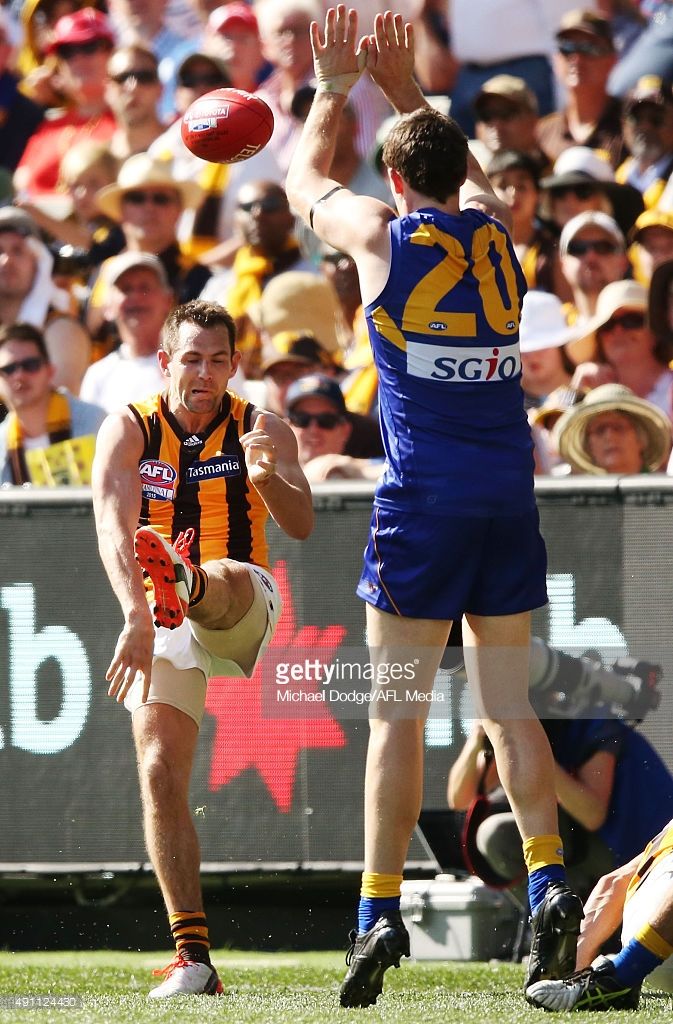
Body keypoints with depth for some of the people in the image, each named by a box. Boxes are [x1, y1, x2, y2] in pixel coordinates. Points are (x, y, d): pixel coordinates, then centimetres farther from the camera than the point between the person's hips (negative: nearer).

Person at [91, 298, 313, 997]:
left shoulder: (261, 429, 4)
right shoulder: (128, 430, 0)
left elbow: (301, 526, -10)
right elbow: (112, 527, -16)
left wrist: (267, 474, -33)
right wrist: (136, 618, -33)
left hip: (244, 611, -1)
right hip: (159, 626, 1)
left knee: (227, 580, -37)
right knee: (160, 772, -15)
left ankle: (182, 582, -76)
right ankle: (192, 956, -14)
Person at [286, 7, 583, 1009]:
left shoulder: (383, 234, -1)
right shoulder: (494, 230, 9)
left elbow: (304, 179, 20)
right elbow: (469, 169, 34)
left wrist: (335, 87, 32)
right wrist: (408, 91, 41)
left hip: (424, 502, -4)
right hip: (509, 494, 4)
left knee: (397, 710, -5)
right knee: (510, 703, 9)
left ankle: (381, 913, -10)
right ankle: (550, 883, -4)